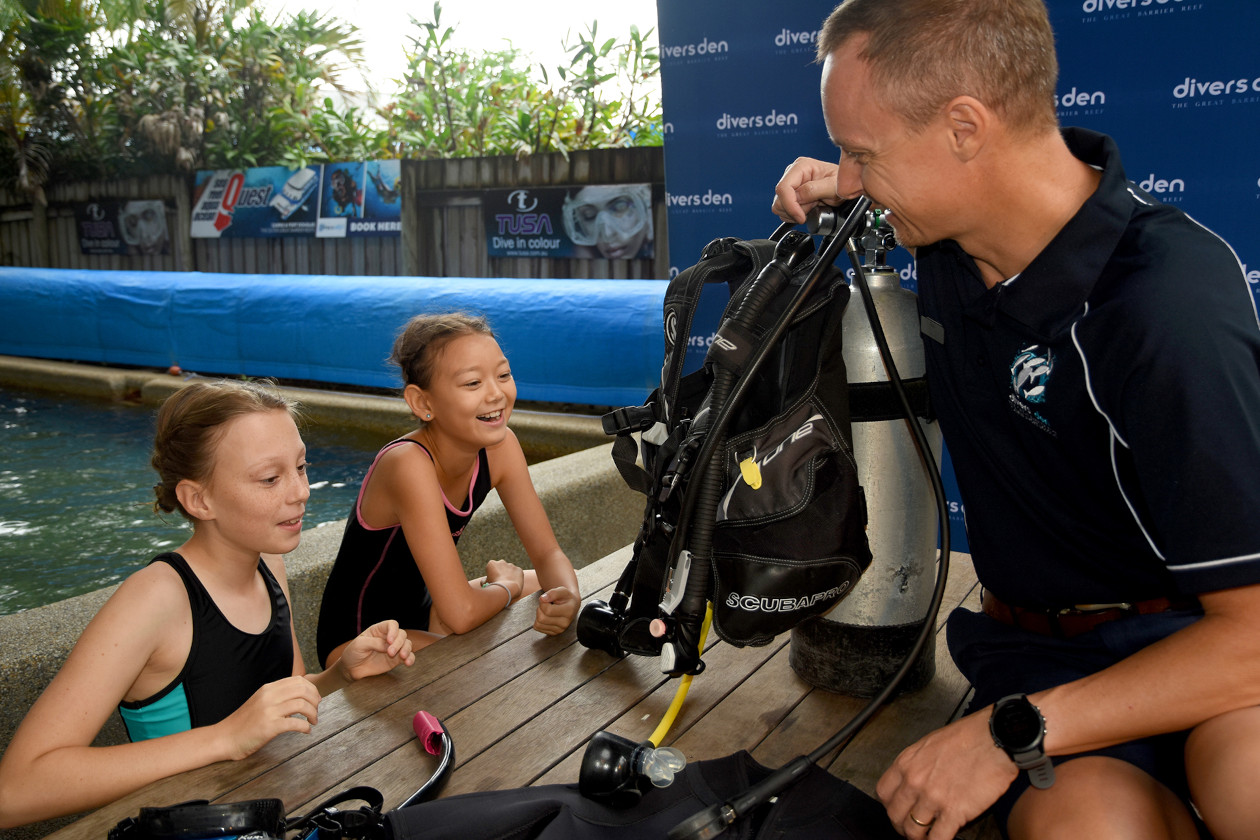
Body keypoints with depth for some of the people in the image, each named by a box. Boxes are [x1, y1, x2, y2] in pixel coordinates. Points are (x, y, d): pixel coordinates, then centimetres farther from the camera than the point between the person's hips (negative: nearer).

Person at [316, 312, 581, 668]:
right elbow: (460, 614, -36)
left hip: (422, 610, 8)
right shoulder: (409, 464, -33)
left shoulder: (499, 446, -11)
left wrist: (568, 598, -28)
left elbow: (548, 555, -6)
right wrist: (507, 585, -14)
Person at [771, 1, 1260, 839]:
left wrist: (1013, 732, -24)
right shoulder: (949, 227, -2)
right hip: (1037, 642, 4)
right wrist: (844, 191, 5)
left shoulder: (1173, 306, -24)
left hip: (1192, 641, -4)